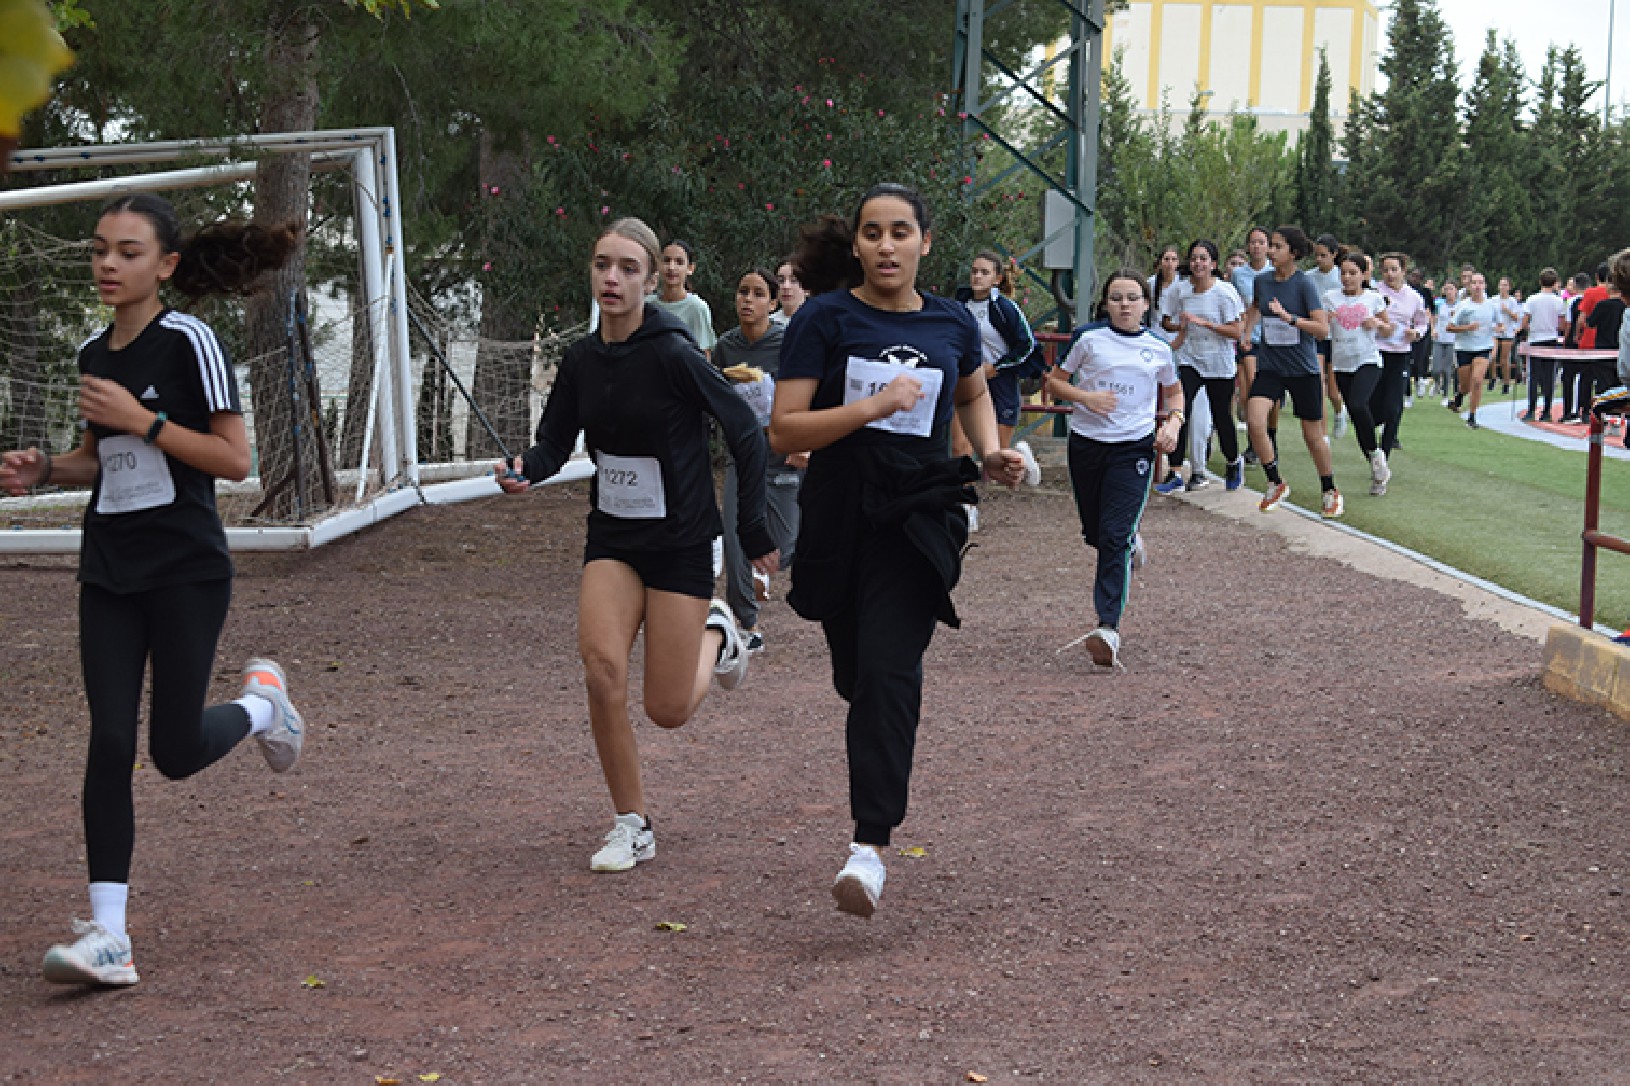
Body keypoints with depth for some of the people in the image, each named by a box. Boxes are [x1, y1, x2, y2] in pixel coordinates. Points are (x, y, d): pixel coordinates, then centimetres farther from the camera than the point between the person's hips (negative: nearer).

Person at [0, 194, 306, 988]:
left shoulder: (188, 341, -10)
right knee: (110, 741, -4)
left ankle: (261, 701, 31)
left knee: (176, 751, -3)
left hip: (186, 570, -5)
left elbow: (234, 459, -13)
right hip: (109, 571, 5)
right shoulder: (93, 353, 10)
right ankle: (108, 935, -4)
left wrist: (144, 421, -19)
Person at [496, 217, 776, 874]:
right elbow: (554, 443, 6)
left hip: (682, 541, -4)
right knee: (601, 665, -19)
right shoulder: (581, 360, -1)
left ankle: (715, 637, 34)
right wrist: (525, 470, -17)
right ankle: (632, 826, -2)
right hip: (613, 540, 4)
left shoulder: (672, 353, -18)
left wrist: (751, 528, -6)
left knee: (667, 710, -1)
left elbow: (745, 432, -10)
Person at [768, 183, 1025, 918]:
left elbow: (972, 392, 29)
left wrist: (991, 453, 11)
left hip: (919, 518, 0)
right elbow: (783, 431, -10)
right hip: (838, 518, 0)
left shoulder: (953, 324, 6)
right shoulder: (825, 320, -3)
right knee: (857, 677, 12)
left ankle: (871, 845, -21)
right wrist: (872, 406, -20)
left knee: (887, 672, -17)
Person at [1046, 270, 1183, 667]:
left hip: (1134, 446, -2)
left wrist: (1174, 422, 3)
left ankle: (1109, 627, -20)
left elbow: (1174, 390, 23)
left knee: (1115, 537, -14)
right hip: (1086, 443, 2)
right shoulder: (1088, 337, 2)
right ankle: (1130, 539, 51)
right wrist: (1085, 396, -12)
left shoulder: (1158, 347, 6)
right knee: (1094, 533, 13)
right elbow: (1054, 381, 7)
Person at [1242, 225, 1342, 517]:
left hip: (1303, 369, -3)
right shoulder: (1261, 281, 3)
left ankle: (1330, 491, 28)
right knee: (1254, 419, -20)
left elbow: (1323, 328, -18)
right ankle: (1276, 484, -2)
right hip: (1269, 367, 3)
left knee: (1312, 434, 6)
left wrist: (1289, 317, -29)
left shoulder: (1304, 284, -11)